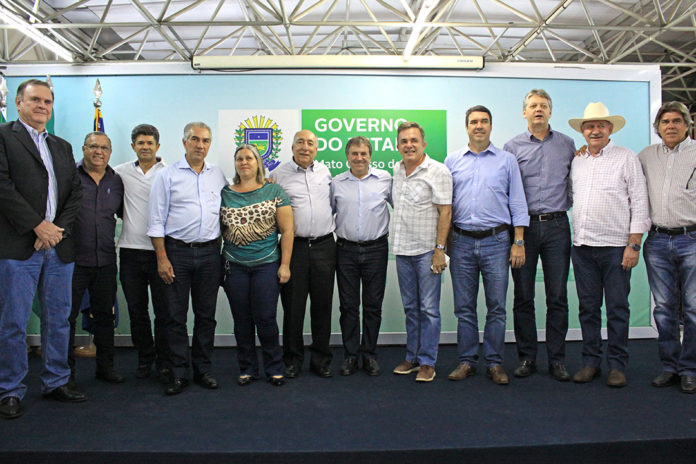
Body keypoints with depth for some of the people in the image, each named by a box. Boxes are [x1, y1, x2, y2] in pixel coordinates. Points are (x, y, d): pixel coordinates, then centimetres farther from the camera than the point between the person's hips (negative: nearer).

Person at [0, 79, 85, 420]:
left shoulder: (62, 147, 19)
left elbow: (75, 192, 12)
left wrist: (58, 228, -3)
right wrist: (38, 225, -12)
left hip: (58, 247, 6)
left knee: (59, 320, 11)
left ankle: (56, 382, 24)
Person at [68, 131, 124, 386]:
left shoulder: (116, 181, 10)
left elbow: (124, 213, 19)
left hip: (105, 261, 4)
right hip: (73, 259, -4)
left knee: (104, 315, 13)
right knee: (67, 315, 4)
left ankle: (105, 365, 25)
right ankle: (66, 369, 17)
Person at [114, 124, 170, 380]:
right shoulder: (122, 172, 9)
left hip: (160, 250, -3)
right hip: (130, 250, 3)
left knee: (164, 311, 1)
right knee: (137, 311, 11)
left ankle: (164, 361, 15)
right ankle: (144, 359, 25)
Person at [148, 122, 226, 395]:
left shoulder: (218, 175, 11)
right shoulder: (167, 175, 1)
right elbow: (156, 220, -1)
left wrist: (223, 252, 10)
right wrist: (162, 258, -8)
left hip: (209, 252, 3)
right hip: (177, 251, -3)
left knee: (206, 314, 8)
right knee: (176, 315, 1)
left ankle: (203, 370, 19)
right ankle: (178, 374, 11)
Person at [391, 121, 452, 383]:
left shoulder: (438, 171, -7)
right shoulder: (396, 171, 11)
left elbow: (445, 212, -10)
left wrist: (439, 249, -15)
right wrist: (397, 243, 16)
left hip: (427, 251, -6)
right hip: (402, 251, 6)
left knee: (429, 309, -1)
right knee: (410, 308, 13)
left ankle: (427, 362, 9)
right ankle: (412, 357, 23)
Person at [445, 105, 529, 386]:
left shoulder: (507, 160, 7)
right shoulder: (452, 161, 11)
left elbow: (518, 203, 5)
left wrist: (519, 242, -2)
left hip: (496, 240, -1)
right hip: (462, 241, 1)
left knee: (496, 307, 2)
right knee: (464, 307, 6)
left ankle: (495, 363, 14)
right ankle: (467, 362, 17)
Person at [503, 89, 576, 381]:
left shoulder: (567, 144, 11)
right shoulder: (512, 147, 7)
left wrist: (570, 208, 6)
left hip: (557, 226, 1)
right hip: (524, 226, -1)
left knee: (557, 296, 3)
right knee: (523, 296, 4)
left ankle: (557, 359, 13)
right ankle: (527, 358, 15)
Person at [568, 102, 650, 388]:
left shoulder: (626, 158, 1)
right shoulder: (576, 162, 14)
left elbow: (639, 203, -3)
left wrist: (634, 245, -9)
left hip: (615, 246, -4)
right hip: (581, 246, 4)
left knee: (617, 308, 2)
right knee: (587, 308, 8)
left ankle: (617, 365, 14)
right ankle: (591, 362, 19)